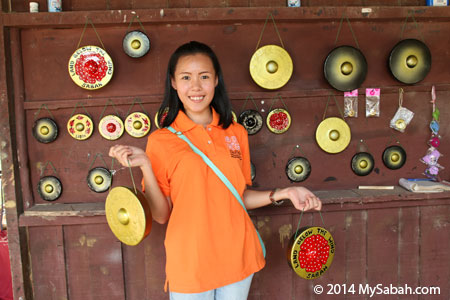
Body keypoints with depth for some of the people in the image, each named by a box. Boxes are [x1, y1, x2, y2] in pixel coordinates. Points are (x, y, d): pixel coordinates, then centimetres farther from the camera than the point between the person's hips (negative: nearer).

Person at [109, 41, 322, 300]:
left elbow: (239, 197, 9)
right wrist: (145, 166, -18)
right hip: (189, 264, -2)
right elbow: (162, 215, -7)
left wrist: (284, 193, -2)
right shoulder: (161, 140, -6)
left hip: (238, 257, 3)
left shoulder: (236, 133, 2)